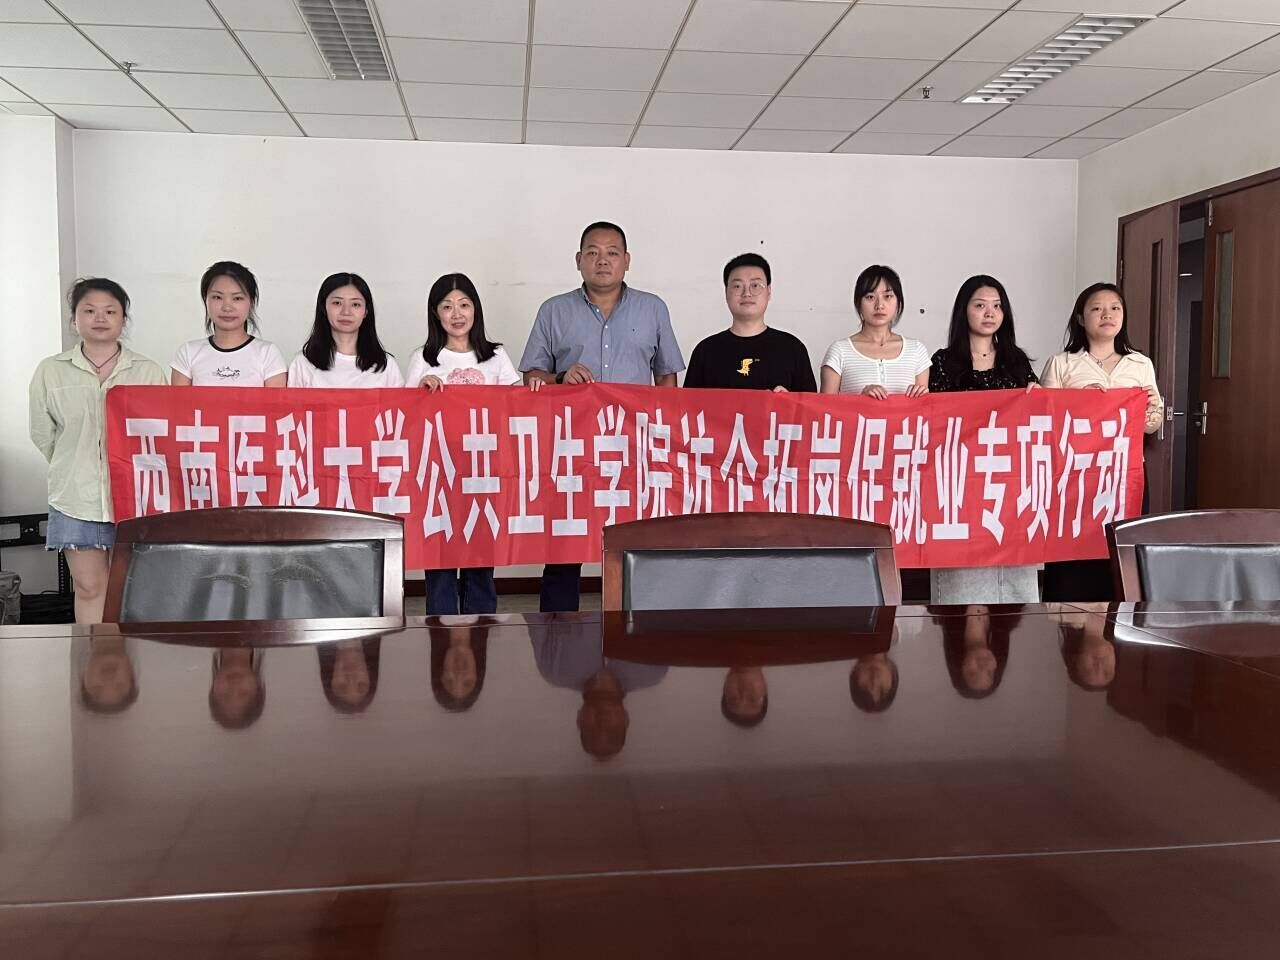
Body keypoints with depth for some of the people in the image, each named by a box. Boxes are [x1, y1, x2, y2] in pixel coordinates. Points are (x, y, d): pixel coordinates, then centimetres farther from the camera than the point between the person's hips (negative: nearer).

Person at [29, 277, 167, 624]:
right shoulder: (50, 371, 4)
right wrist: (75, 470, 7)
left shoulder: (148, 372, 0)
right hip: (76, 498, 1)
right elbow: (43, 435, 8)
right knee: (89, 587, 8)